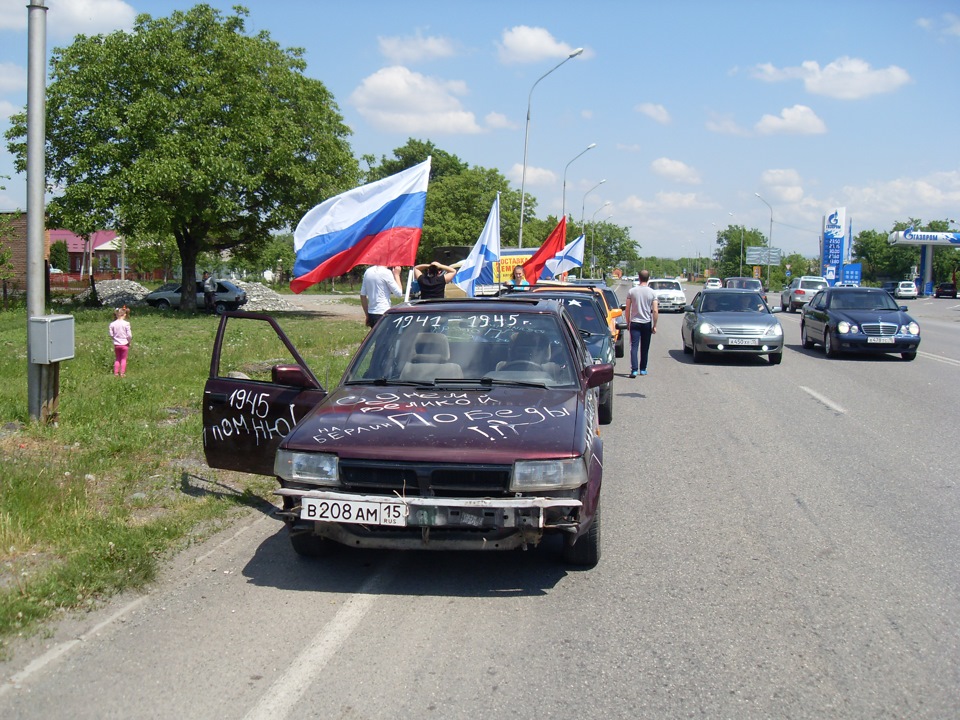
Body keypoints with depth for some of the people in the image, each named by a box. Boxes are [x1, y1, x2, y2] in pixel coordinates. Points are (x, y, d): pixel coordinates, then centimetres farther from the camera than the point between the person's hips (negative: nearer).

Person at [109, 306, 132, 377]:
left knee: (117, 359, 16)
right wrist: (129, 341, 5)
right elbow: (129, 335, -13)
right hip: (124, 344, -3)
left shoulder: (112, 324, -6)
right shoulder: (126, 323, -14)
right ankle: (122, 373, 5)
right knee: (123, 359, 8)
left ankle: (116, 373, 14)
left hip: (116, 344, 3)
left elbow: (111, 335, -2)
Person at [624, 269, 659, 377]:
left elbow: (627, 309, -1)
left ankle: (634, 369, -18)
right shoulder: (652, 293, -4)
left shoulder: (631, 291, -3)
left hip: (635, 323, -1)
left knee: (634, 346, -5)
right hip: (647, 323, 1)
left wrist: (628, 322, 11)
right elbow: (655, 311, -7)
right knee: (645, 348, 13)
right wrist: (654, 325, 0)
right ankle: (643, 369, 22)